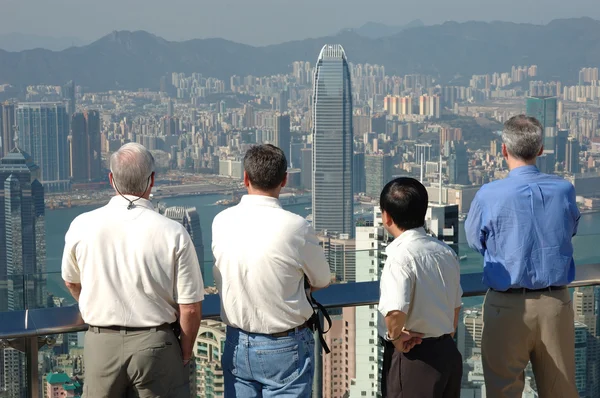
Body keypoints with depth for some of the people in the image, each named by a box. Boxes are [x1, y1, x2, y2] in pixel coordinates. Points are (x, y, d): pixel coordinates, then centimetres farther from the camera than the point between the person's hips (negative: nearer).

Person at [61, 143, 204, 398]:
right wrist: (185, 354, 7)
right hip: (155, 343, -2)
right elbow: (190, 308, -10)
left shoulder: (82, 226, -6)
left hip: (100, 343, 2)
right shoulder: (173, 233, -13)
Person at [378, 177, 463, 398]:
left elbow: (395, 312, -31)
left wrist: (396, 337, -13)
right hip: (448, 352, 8)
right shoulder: (446, 252, 6)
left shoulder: (401, 256, -19)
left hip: (413, 357, -7)